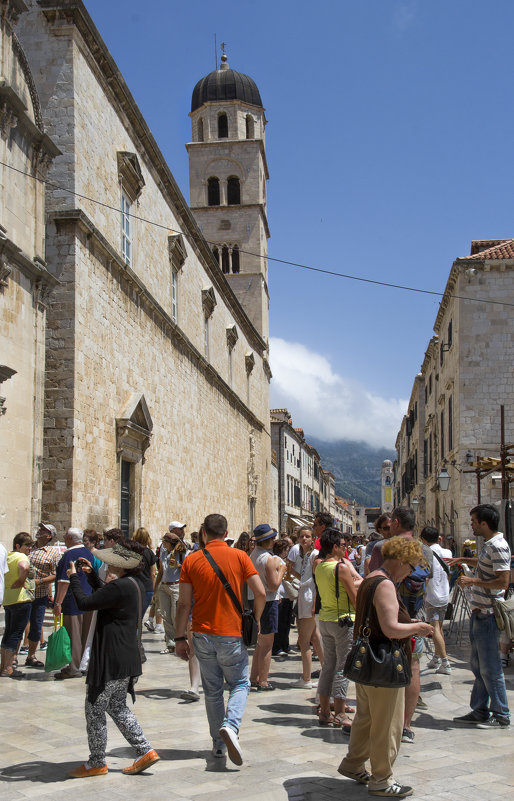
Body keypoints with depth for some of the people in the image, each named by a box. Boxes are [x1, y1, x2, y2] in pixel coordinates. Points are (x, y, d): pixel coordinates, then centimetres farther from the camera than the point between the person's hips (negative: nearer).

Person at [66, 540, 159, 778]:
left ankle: (96, 763, 17)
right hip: (127, 659, 10)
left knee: (94, 710, 5)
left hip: (111, 661, -10)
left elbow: (84, 603, -20)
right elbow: (105, 596, 27)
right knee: (117, 707, 20)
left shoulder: (121, 586, -22)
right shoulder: (134, 584, 10)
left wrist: (73, 577, -6)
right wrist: (91, 575, 21)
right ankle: (145, 751, 18)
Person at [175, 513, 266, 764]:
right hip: (232, 634, -2)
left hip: (202, 634, 2)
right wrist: (255, 621, 8)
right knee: (240, 683, 12)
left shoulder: (191, 560, -1)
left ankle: (219, 743, 18)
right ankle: (231, 726, -12)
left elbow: (184, 603, -3)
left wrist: (180, 637, 4)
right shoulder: (239, 557, -5)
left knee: (212, 690, 14)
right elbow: (260, 593, -8)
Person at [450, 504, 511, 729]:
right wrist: (463, 560, 29)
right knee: (477, 665, 15)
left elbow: (503, 581, -25)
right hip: (479, 614, 10)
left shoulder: (498, 546, -19)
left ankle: (501, 716, 8)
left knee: (490, 668, -2)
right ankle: (479, 711, 24)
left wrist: (473, 581, -18)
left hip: (488, 616, -10)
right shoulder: (489, 545, 12)